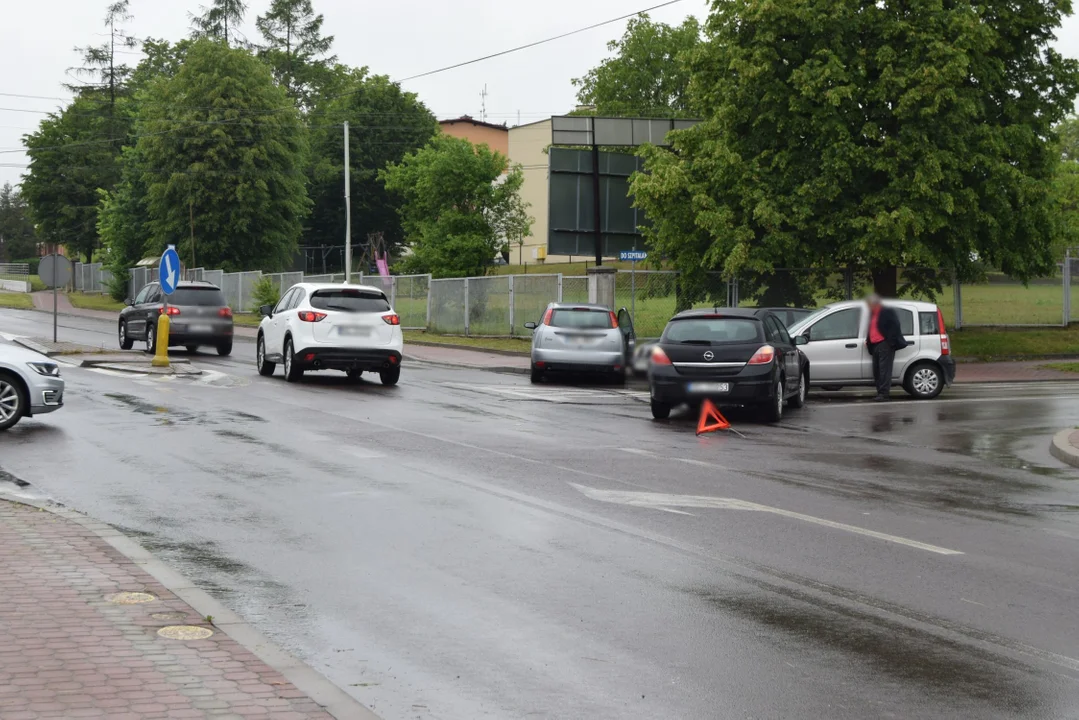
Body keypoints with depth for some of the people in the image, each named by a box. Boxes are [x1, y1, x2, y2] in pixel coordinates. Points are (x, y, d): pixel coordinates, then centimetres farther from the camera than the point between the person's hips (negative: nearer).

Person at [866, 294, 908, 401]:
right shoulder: (872, 314, 20)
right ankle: (880, 393, 13)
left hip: (884, 344, -10)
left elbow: (894, 328, -13)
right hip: (875, 345, 10)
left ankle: (884, 394, -15)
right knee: (876, 371, 9)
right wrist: (868, 340, 15)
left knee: (884, 370, -12)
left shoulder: (887, 312, -7)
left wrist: (891, 342, -19)